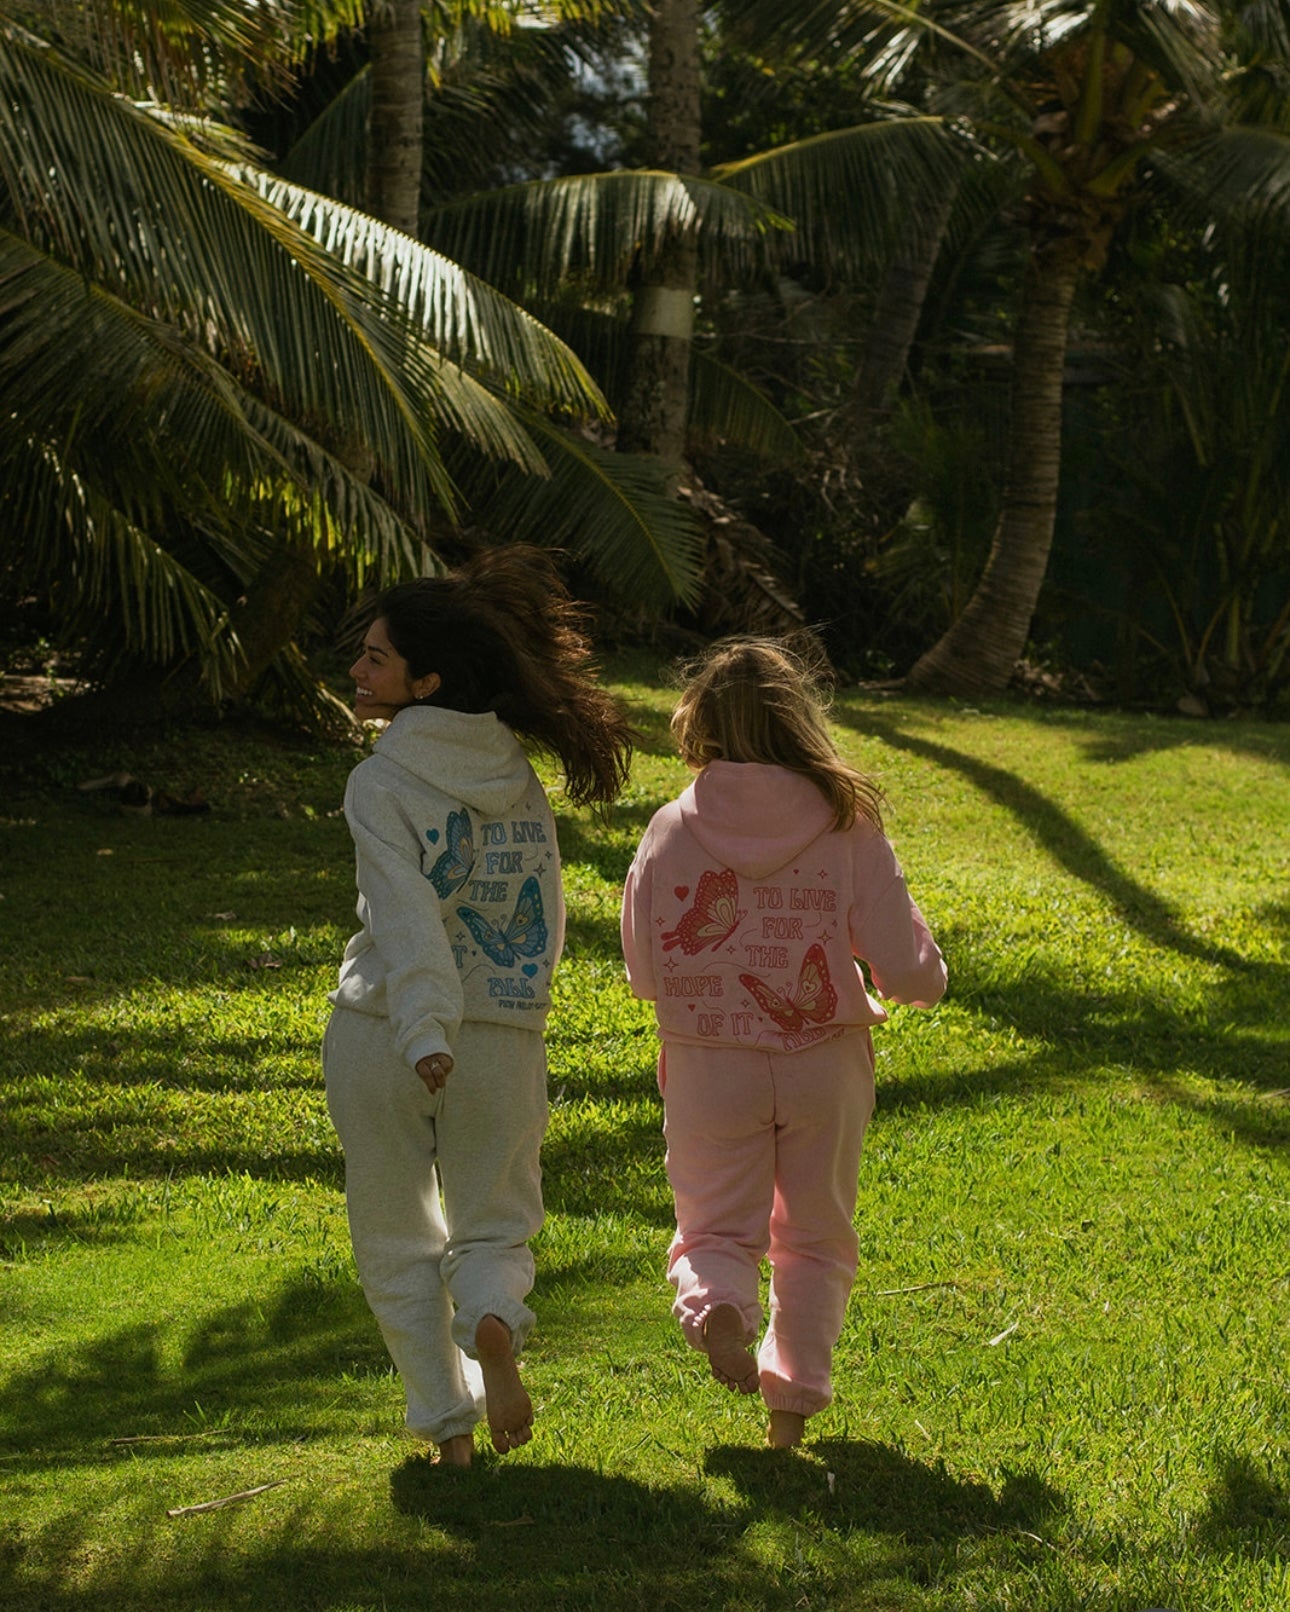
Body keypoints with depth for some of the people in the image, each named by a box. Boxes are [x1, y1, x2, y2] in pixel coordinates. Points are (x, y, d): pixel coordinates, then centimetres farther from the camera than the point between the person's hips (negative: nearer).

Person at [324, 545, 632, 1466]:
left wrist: (424, 1035, -30)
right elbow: (545, 917, 10)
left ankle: (448, 1422, 10)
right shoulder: (519, 781, 5)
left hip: (384, 1034, -3)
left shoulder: (382, 783, -11)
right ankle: (492, 1324, -16)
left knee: (397, 1239, 14)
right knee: (495, 1226, 17)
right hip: (504, 1035, 3)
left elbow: (406, 913, -23)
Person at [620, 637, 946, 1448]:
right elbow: (907, 972, -9)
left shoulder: (673, 831, -8)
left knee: (716, 1232, 12)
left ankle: (719, 1306, -19)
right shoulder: (848, 828, -9)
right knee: (815, 1241, 19)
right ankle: (796, 1391, 11)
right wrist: (928, 967, 14)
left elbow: (645, 971, 1)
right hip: (822, 1068, 1)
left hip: (709, 1069, 0)